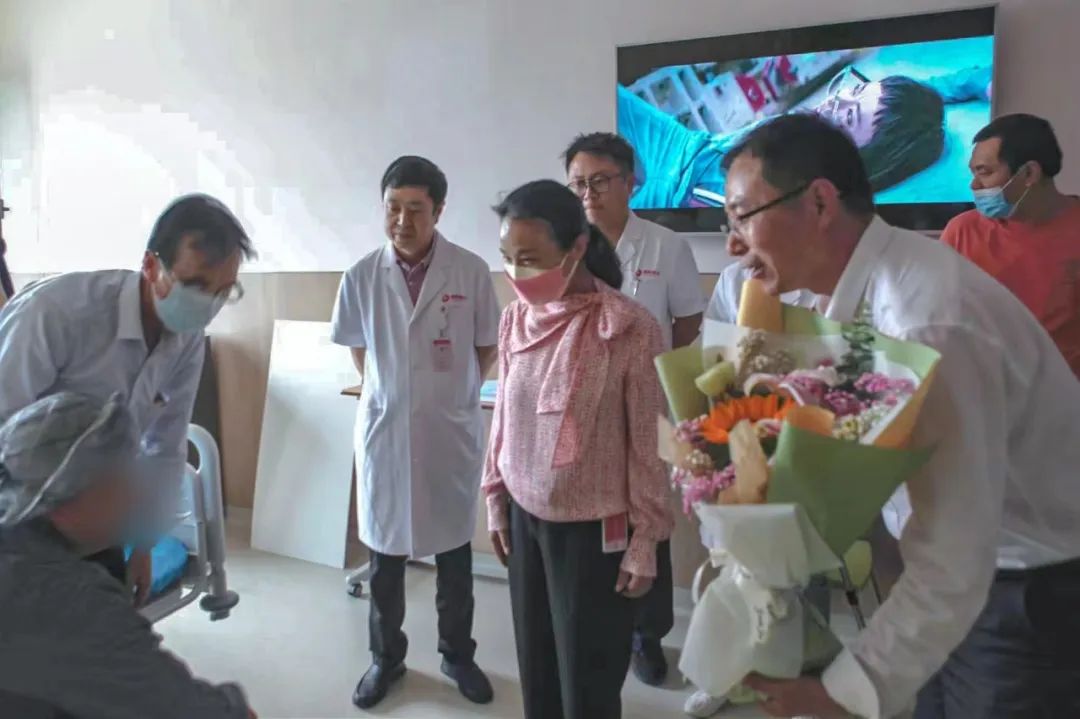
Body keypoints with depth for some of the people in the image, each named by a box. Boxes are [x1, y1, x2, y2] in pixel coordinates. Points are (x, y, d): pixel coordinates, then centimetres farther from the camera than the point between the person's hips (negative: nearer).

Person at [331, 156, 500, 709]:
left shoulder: (471, 271, -10)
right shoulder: (362, 276, -5)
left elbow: (487, 348, 3)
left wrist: (454, 392, 7)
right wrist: (383, 391, 9)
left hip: (451, 429, -1)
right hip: (384, 429, 1)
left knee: (454, 549, 13)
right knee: (384, 550, 13)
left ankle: (457, 654, 33)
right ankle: (386, 656, 34)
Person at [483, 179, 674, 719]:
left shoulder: (630, 329, -19)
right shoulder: (515, 320, -3)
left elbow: (648, 444, -12)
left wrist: (645, 540, -8)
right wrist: (496, 500, 12)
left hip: (593, 529, -4)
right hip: (525, 518, 5)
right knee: (536, 670, 18)